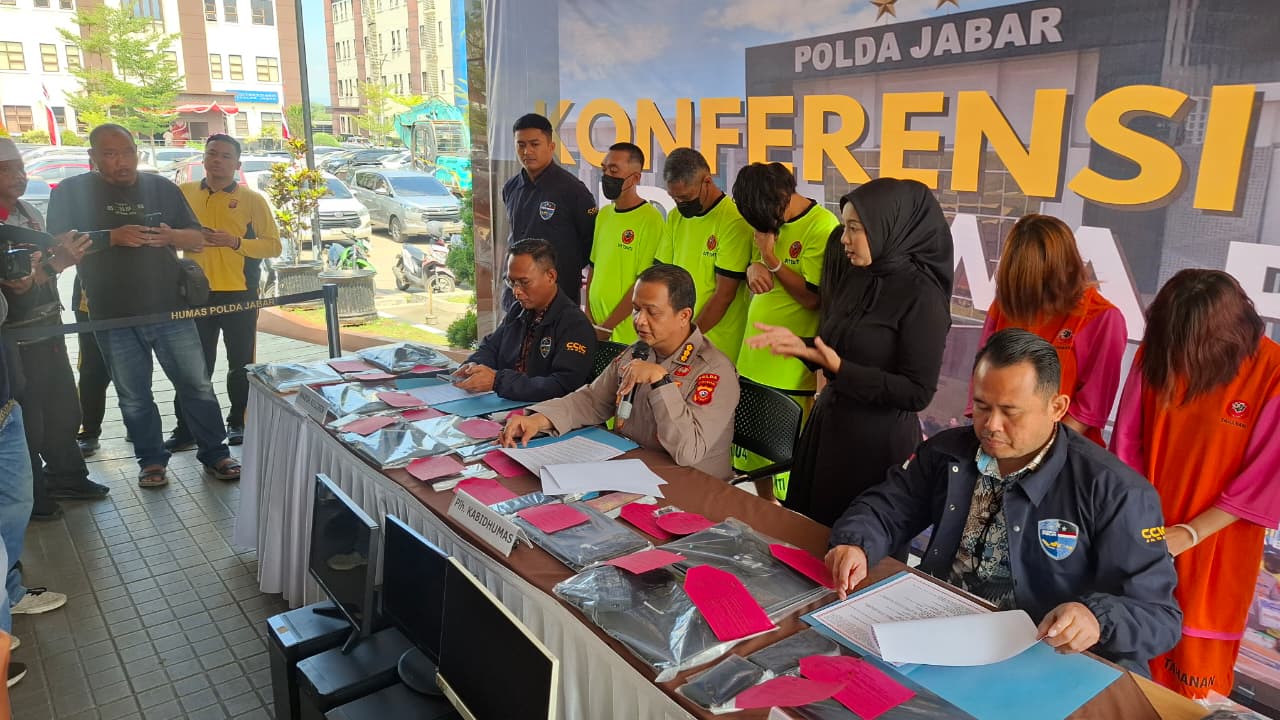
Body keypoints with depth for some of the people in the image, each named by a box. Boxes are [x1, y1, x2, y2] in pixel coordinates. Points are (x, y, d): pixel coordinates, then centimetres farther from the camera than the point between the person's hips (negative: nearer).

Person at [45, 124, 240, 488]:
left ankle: (215, 454, 15)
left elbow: (197, 240, 8)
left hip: (171, 310, 1)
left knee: (197, 385, 4)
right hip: (114, 318, -1)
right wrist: (110, 237, -21)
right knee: (134, 397, 9)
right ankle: (151, 461, 22)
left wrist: (170, 236, -15)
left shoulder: (162, 188, 7)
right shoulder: (71, 192, 1)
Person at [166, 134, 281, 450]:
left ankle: (238, 422, 22)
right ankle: (186, 427, 14)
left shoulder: (252, 200, 1)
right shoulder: (184, 193, 8)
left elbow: (273, 245, -2)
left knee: (240, 363, 8)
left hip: (239, 293, -1)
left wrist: (235, 242, -16)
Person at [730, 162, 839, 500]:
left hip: (791, 370, -8)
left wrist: (771, 259, -16)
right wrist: (752, 267, -5)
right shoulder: (769, 220, 9)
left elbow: (813, 297, -17)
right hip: (753, 360, 8)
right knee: (753, 458, 18)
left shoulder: (822, 226, -14)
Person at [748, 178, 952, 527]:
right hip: (827, 427, 7)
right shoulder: (855, 276, 4)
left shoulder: (921, 295, -17)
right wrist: (799, 343, -3)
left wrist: (839, 368, -23)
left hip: (879, 444, -7)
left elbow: (918, 393, -19)